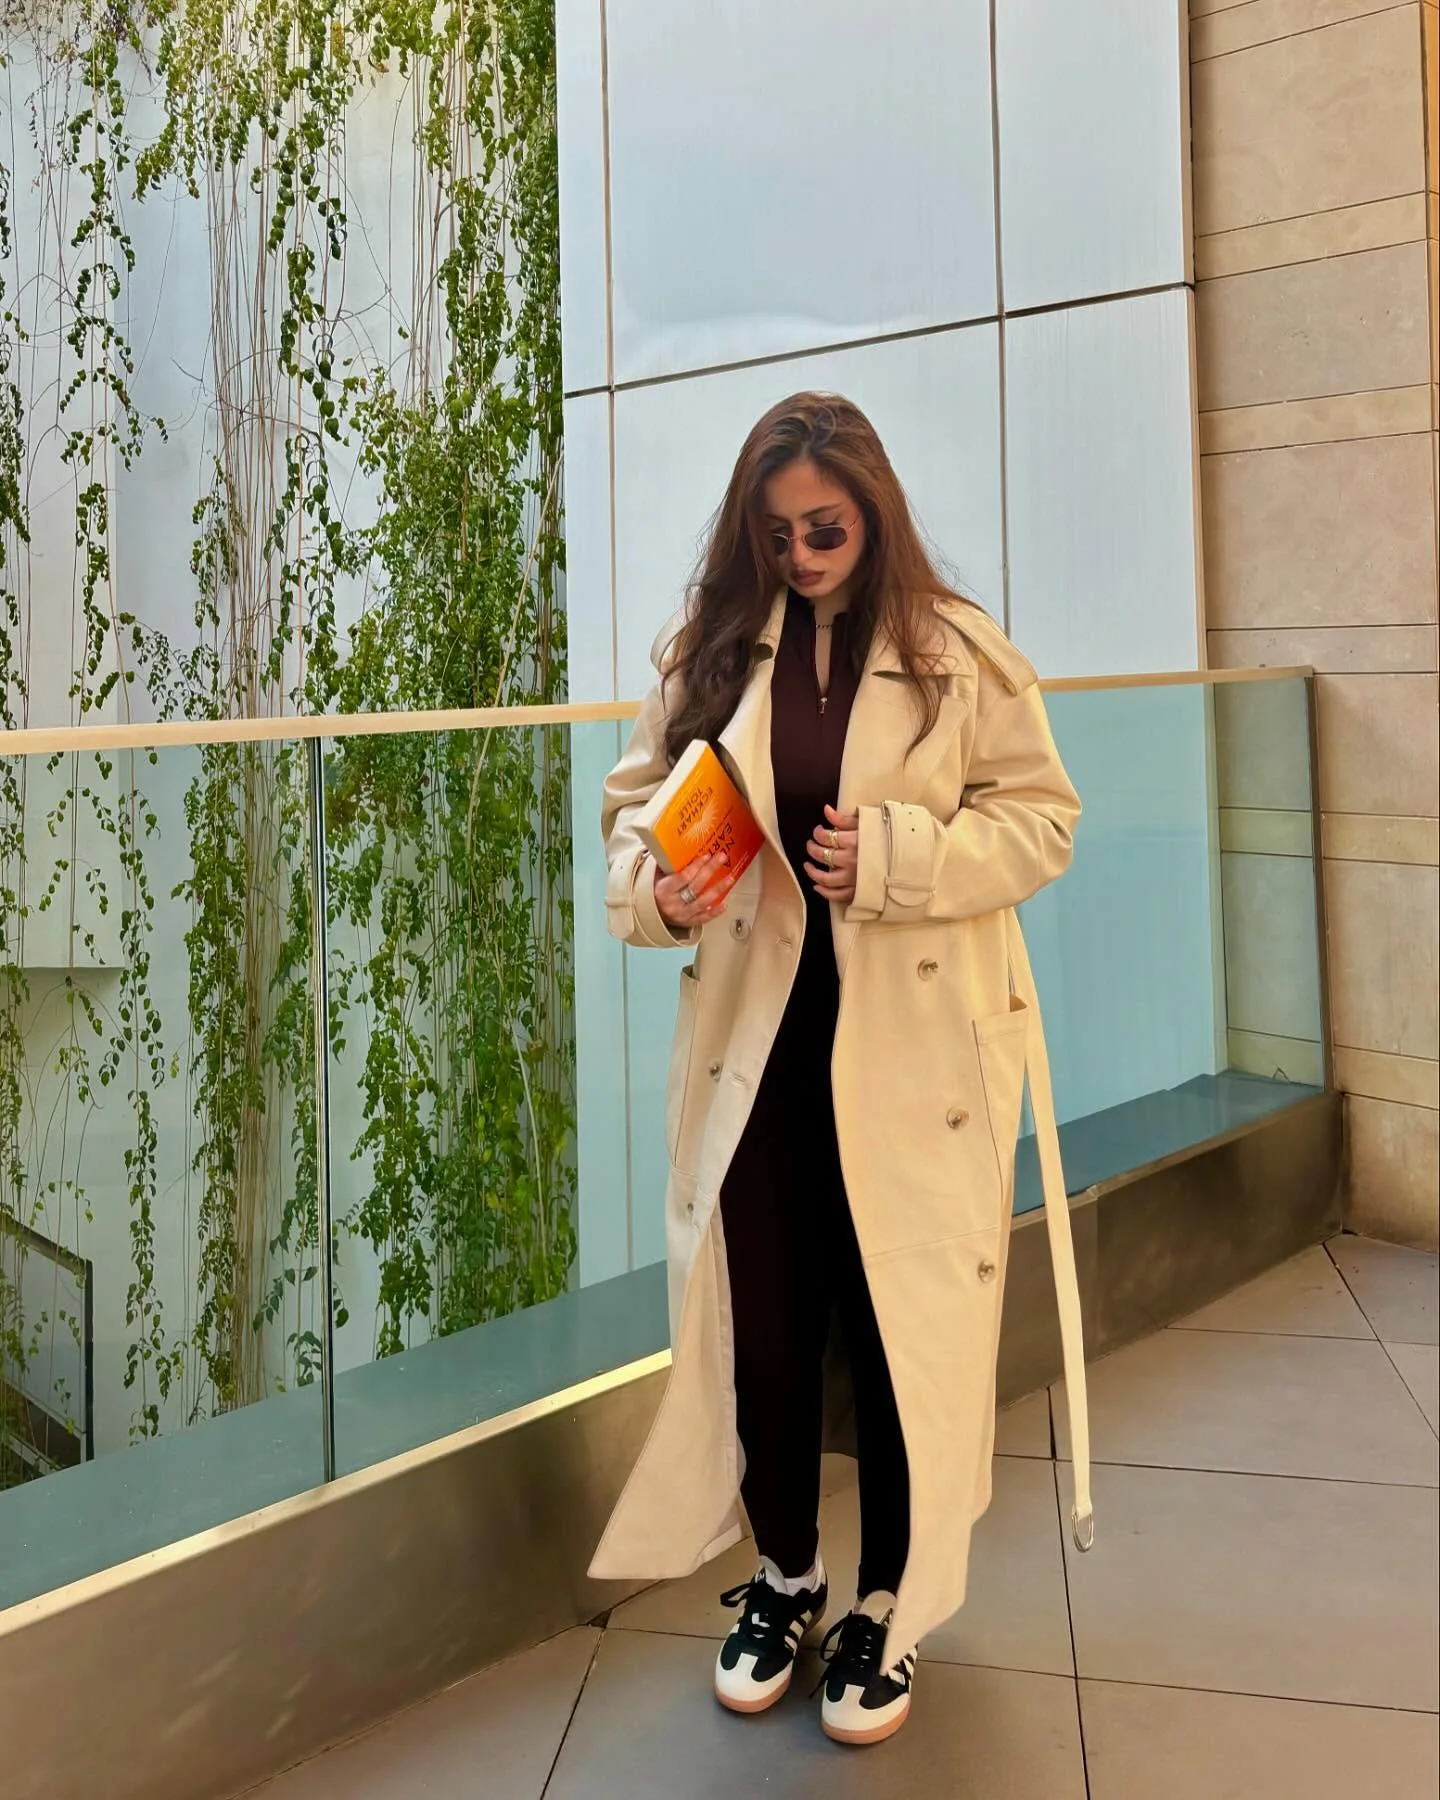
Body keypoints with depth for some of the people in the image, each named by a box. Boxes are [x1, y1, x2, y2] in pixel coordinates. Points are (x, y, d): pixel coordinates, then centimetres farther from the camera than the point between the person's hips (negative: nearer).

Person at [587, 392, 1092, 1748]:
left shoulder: (959, 652, -4)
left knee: (904, 1324, 7)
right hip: (756, 1036, 3)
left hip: (913, 1049, -2)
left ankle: (888, 1603, 30)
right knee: (756, 1318, 10)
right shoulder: (707, 646, 4)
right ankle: (783, 1574, 35)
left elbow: (1040, 818, -3)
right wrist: (653, 887, -14)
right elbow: (637, 796, 8)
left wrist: (895, 857, -18)